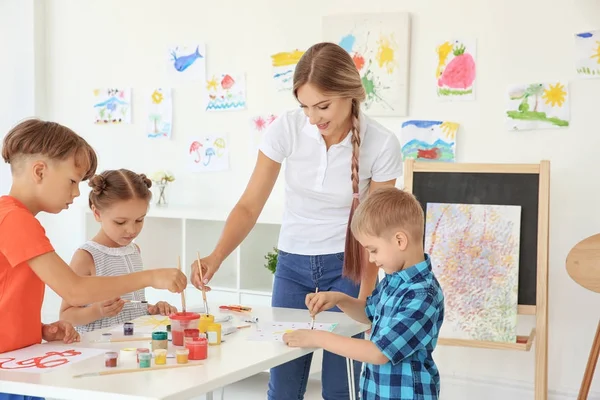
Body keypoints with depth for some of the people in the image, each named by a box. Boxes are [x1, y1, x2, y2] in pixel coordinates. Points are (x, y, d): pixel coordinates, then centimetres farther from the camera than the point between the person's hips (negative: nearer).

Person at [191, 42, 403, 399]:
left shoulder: (382, 144, -18)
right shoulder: (286, 129, -16)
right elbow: (250, 206, -10)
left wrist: (363, 302, -10)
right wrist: (216, 257, -26)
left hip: (348, 265, -2)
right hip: (292, 264, 2)